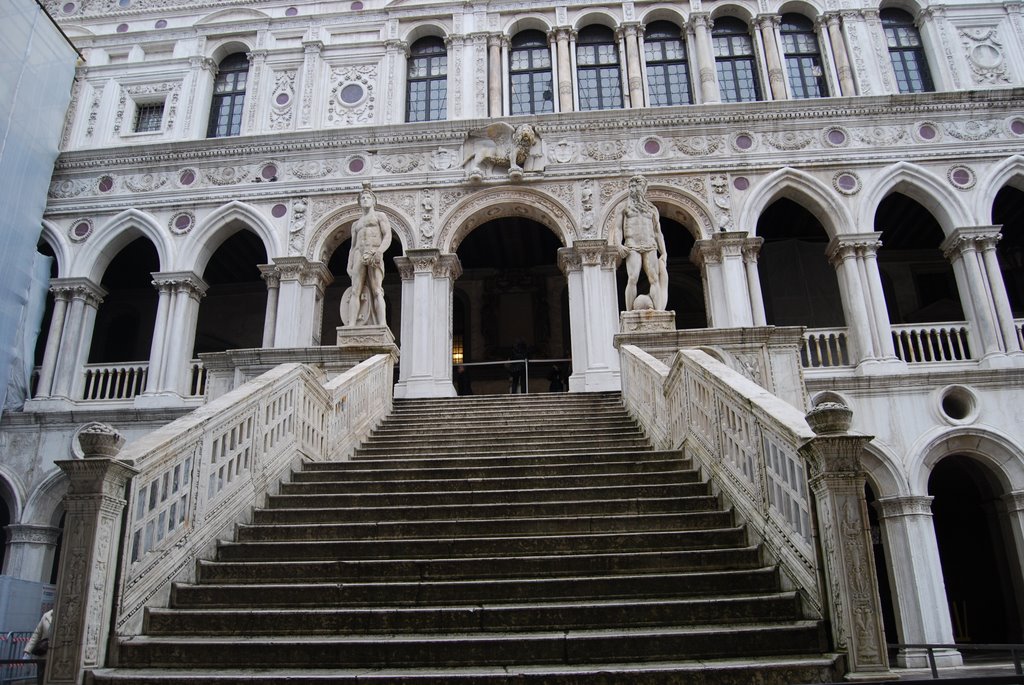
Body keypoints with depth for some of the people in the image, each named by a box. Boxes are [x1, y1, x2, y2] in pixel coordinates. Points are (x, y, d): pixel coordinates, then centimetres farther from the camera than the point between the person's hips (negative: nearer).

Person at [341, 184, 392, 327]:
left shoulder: (380, 216, 16)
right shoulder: (356, 224, 29)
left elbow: (388, 236, 2)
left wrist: (380, 251, -17)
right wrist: (349, 266, 8)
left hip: (374, 255, -4)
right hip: (359, 255, 4)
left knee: (376, 290, -18)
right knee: (355, 291, -11)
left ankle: (382, 326, -29)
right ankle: (351, 326, -22)